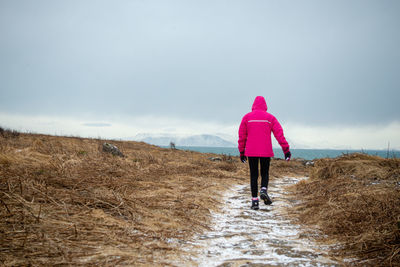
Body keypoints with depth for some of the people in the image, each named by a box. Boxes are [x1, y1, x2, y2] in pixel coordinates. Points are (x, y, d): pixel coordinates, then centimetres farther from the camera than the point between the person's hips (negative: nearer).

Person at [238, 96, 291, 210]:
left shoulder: (247, 117, 4)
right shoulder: (270, 117, 4)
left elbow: (242, 136, 5)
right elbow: (279, 134, -2)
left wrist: (241, 152, 12)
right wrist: (286, 150, -2)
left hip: (251, 152, 0)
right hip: (266, 152, 0)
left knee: (254, 175, 6)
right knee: (265, 173, 14)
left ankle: (254, 200, 1)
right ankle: (264, 190, -14)